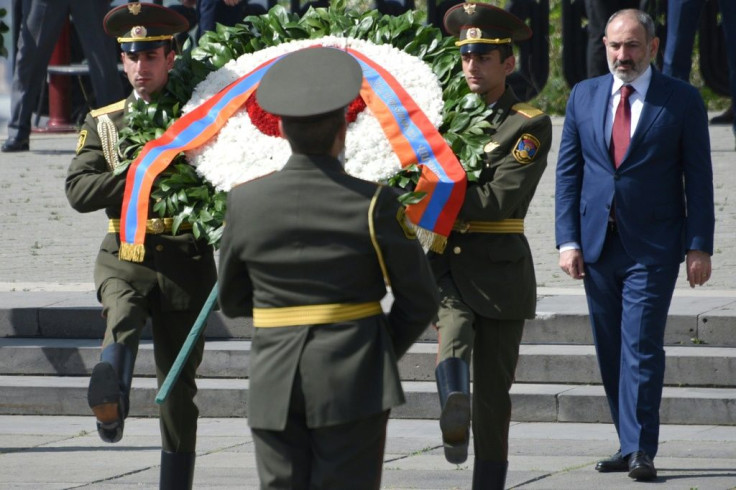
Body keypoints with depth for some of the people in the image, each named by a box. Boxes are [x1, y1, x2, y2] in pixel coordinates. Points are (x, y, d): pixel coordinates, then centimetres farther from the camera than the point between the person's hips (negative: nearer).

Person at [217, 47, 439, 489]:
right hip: (354, 382, -2)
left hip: (274, 383, 2)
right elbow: (420, 302, -2)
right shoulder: (373, 204, -9)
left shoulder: (245, 202, -1)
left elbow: (232, 301, 11)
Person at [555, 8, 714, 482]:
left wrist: (699, 246, -7)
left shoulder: (682, 100, 0)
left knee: (642, 346, -11)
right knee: (611, 351, 8)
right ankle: (630, 444, 16)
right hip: (597, 244, 4)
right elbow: (568, 172, 9)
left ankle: (639, 450, -10)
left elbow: (698, 178, -1)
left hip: (652, 247, -4)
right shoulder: (584, 96, 9)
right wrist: (568, 239, 1)